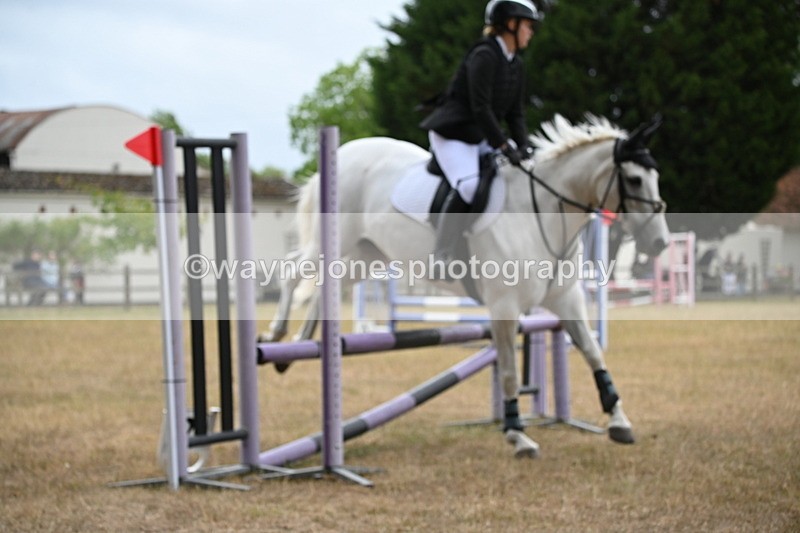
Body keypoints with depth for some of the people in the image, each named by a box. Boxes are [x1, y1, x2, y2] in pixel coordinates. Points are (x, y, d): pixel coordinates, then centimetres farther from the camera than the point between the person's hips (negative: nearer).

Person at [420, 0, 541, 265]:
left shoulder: (516, 66, 10)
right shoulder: (484, 56, -17)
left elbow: (516, 113, 10)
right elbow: (480, 108, -22)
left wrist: (522, 147, -7)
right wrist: (504, 146, -24)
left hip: (483, 137, 10)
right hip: (452, 133, -10)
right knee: (469, 185, -31)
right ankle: (441, 256, -24)